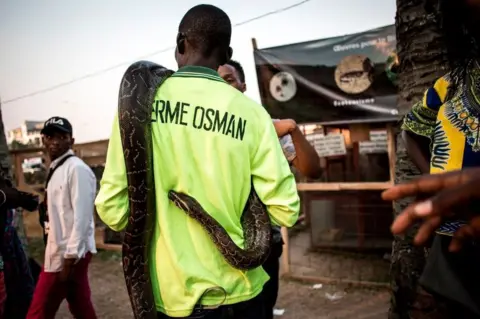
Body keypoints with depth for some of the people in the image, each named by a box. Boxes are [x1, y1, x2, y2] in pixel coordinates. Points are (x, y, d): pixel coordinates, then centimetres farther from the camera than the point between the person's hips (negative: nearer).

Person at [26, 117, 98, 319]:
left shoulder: (76, 169, -15)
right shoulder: (56, 169, 14)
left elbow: (82, 216, -20)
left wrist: (70, 256, -20)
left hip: (69, 253, -9)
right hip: (61, 250, 9)